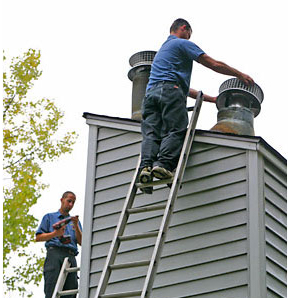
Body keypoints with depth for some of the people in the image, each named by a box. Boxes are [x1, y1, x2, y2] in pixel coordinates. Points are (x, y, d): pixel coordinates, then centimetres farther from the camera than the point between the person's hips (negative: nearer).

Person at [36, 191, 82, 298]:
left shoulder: (75, 221, 30)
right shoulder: (49, 217, 22)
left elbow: (81, 242, 16)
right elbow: (38, 237, 11)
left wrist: (76, 226, 1)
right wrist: (55, 234, -5)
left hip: (71, 256, 3)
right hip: (54, 252, -3)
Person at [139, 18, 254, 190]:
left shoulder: (162, 49, 39)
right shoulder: (183, 44, 13)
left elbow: (183, 88, 41)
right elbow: (214, 65, 6)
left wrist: (210, 99, 41)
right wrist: (240, 75, 17)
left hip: (150, 92, 7)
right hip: (170, 91, -7)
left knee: (151, 134, -9)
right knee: (175, 131, -14)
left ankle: (146, 165, -31)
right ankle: (164, 164, -35)